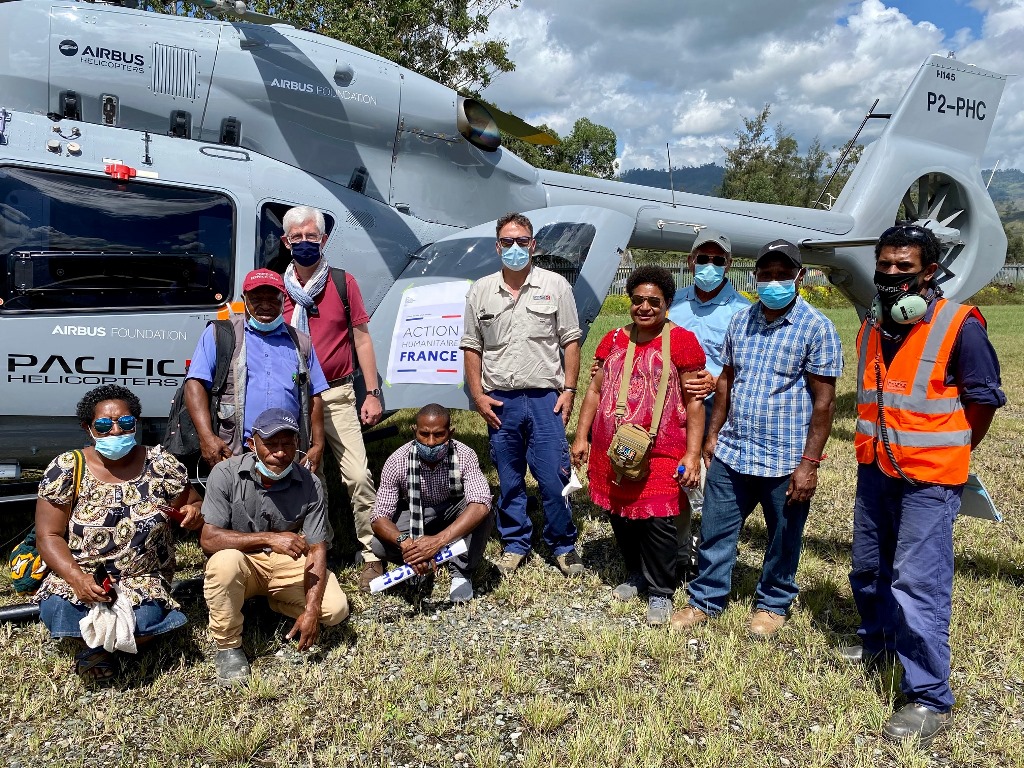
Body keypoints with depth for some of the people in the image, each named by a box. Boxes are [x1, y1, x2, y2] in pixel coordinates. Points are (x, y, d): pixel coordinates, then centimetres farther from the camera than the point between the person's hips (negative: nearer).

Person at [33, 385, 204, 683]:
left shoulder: (162, 465, -2)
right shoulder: (66, 470, -4)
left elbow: (193, 504, 11)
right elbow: (49, 536, -4)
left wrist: (193, 511, -16)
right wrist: (77, 578, -22)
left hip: (144, 580, 0)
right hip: (78, 576, 0)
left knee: (146, 620, -31)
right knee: (56, 610, -32)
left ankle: (96, 644, 3)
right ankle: (96, 641, 1)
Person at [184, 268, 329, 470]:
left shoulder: (301, 343, 18)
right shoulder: (219, 334, 8)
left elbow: (314, 397, 17)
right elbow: (196, 384, -1)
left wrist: (317, 445, 8)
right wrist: (207, 437, -13)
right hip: (233, 455, -3)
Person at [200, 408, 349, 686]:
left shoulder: (310, 485, -15)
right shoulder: (226, 474, -19)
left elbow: (317, 550, -14)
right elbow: (208, 539, -24)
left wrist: (311, 609, -25)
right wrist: (268, 538, -35)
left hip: (288, 563, 2)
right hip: (243, 562, -2)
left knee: (335, 609, -19)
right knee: (225, 562, -37)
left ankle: (275, 601, 14)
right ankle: (228, 647, -12)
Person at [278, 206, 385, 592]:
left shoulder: (343, 282, 2)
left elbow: (361, 339, 3)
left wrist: (372, 393, -2)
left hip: (336, 395, -2)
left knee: (358, 475, -8)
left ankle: (372, 556, 2)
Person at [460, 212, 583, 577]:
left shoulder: (555, 286, 3)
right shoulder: (481, 291, 7)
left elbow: (570, 341, 3)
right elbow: (472, 347, 9)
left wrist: (568, 389, -4)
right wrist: (478, 395, 2)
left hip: (545, 398, -2)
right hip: (500, 401, 2)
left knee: (555, 476, 0)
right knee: (508, 479, 10)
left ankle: (563, 545, 17)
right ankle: (514, 543, 25)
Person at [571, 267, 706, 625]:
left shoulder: (681, 342, -5)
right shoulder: (614, 340, 10)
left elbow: (694, 402, -5)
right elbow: (595, 390, 15)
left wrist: (693, 454, -10)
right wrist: (581, 436, 11)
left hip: (660, 454, -5)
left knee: (657, 521, -6)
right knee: (620, 515, 13)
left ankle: (660, 592, 14)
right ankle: (636, 574, 35)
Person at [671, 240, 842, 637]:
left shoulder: (816, 328, -10)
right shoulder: (741, 320, 7)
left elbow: (823, 400, -11)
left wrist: (809, 463, -15)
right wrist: (713, 434, 13)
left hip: (785, 461, -4)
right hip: (731, 453, 5)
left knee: (783, 540, 13)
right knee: (714, 530, 11)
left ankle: (772, 604, 35)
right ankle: (706, 600, 29)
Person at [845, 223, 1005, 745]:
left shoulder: (959, 326, -13)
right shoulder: (872, 327, 7)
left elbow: (984, 399, -5)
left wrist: (947, 455, 4)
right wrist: (876, 450, 18)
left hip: (928, 478, -7)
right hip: (875, 470, 7)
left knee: (917, 584, -7)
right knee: (866, 570, 19)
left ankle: (929, 698, 6)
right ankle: (877, 640, 44)